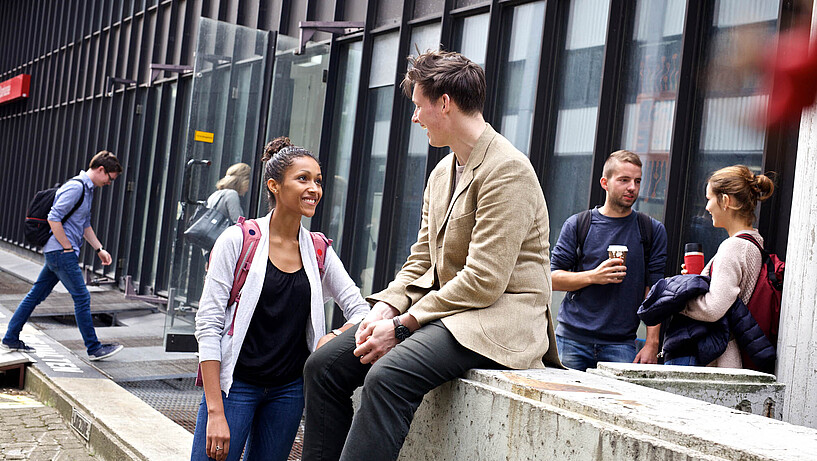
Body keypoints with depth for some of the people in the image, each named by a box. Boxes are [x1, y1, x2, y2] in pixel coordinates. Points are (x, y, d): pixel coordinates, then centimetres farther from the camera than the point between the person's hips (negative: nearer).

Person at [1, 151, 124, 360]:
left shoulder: (87, 189, 16)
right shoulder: (75, 187, -16)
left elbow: (85, 225, 25)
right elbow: (54, 219, -21)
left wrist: (99, 249, 19)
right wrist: (68, 248, -16)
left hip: (56, 254, 10)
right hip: (60, 251, -10)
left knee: (37, 294, 14)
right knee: (82, 297, -5)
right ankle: (94, 348, 1)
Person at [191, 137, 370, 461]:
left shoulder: (319, 252, 5)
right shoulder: (239, 240, -7)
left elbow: (361, 310, 5)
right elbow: (208, 324, -10)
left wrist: (335, 336, -18)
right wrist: (215, 412, -15)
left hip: (289, 391, 4)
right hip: (235, 384, -4)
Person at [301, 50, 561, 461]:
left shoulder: (507, 170, -15)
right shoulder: (441, 173, 15)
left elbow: (483, 281, -21)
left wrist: (402, 325, -18)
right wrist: (386, 308, -3)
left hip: (497, 318, -9)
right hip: (441, 308, 9)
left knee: (387, 376, -33)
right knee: (324, 365, -3)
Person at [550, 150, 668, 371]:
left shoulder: (653, 231, 6)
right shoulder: (577, 224, 5)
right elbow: (552, 278, 3)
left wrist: (652, 344, -6)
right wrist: (593, 276, -14)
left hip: (620, 344, 0)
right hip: (572, 340, 0)